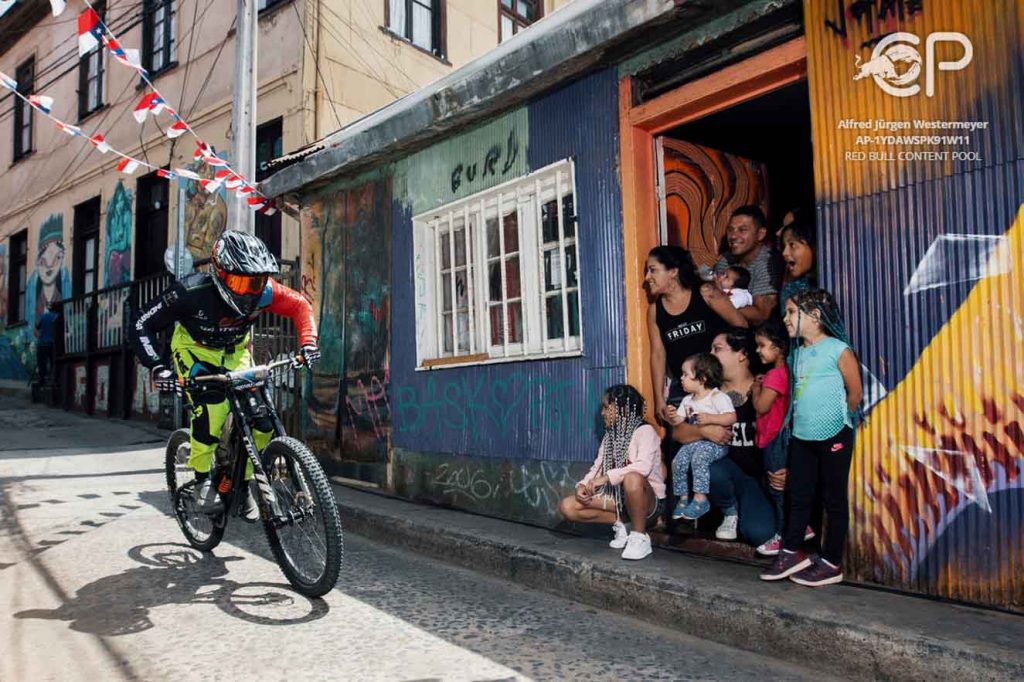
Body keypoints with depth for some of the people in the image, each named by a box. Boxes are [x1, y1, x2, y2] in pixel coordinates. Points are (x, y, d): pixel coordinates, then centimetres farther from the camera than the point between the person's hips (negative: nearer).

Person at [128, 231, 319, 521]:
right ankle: (203, 479, -6)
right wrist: (157, 366, -41)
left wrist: (308, 343, -27)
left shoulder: (261, 291, -27)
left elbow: (300, 305, -12)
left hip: (235, 352, 3)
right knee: (211, 406, -30)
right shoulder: (192, 292, -34)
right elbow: (141, 327, -27)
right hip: (195, 350, -3)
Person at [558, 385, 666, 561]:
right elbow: (597, 467, 4)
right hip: (618, 496, 7)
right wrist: (583, 485, -16)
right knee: (567, 507, -11)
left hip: (648, 500, -6)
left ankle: (640, 537, -20)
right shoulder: (609, 436, 11)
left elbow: (643, 467, -30)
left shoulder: (645, 431, -12)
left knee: (632, 478, -42)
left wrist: (606, 477, -35)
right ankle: (618, 524, 3)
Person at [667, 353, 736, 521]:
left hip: (716, 441, -7)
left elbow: (732, 417, -18)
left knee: (699, 457, -31)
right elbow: (678, 420, 16)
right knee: (678, 462, -10)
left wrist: (710, 418, -26)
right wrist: (671, 417, -5)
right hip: (693, 441, 7)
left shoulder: (718, 397, -9)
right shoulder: (688, 400, 15)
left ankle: (700, 499, -24)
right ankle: (683, 498, 5)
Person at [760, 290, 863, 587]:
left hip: (833, 436, -6)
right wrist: (800, 417, 10)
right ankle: (791, 554, 22)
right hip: (801, 436, 7)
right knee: (798, 496, 12)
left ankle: (831, 564, 15)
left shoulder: (838, 350, -10)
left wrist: (835, 418, 7)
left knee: (834, 499, 6)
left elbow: (855, 392, -4)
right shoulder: (796, 354, 9)